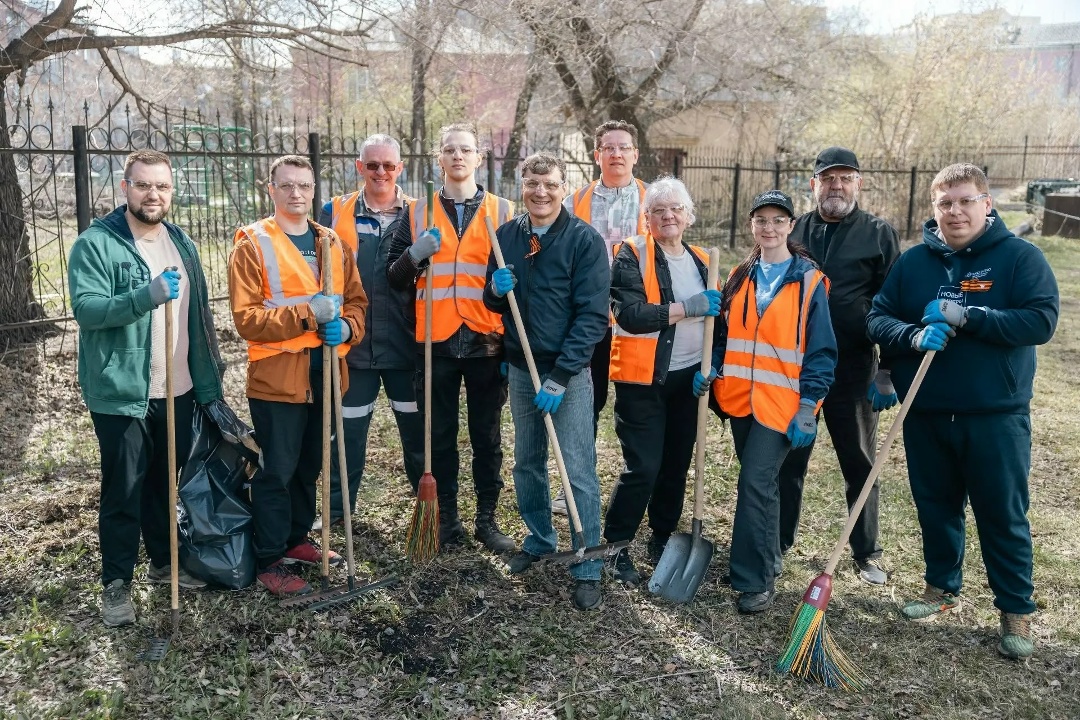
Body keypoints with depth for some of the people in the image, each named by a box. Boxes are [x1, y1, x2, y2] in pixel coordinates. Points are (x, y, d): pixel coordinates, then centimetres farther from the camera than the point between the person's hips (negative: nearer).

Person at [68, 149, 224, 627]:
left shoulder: (182, 244, 10)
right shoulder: (95, 243, -10)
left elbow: (199, 317, 13)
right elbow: (86, 308, -21)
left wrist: (209, 382, 11)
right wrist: (148, 295, -36)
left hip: (178, 390, 6)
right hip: (122, 393, -5)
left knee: (168, 484, 18)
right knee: (123, 493, 4)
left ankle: (164, 562, 34)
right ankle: (116, 583, 18)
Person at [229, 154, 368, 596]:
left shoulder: (332, 244, 11)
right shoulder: (252, 245, -6)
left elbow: (356, 300, 14)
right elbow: (246, 318, -13)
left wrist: (347, 327, -8)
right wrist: (306, 315, -22)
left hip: (323, 376, 6)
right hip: (276, 377, -5)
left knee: (309, 468, 17)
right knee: (276, 472, 1)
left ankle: (296, 539, 33)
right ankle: (270, 561, 13)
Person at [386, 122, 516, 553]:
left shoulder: (502, 212, 8)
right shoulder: (418, 213, 9)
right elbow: (394, 278, 7)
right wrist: (414, 255, -14)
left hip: (486, 341, 0)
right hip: (436, 341, 1)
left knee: (487, 436, 7)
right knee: (440, 435, 8)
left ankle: (487, 519, 20)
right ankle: (447, 519, 22)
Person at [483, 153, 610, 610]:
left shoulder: (584, 239, -10)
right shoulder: (506, 236, 5)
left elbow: (592, 316, -14)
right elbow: (493, 305, 14)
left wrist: (559, 378, -19)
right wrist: (495, 290, -11)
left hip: (568, 370, -5)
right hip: (520, 367, 5)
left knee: (579, 470, -3)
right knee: (527, 463, 16)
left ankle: (588, 568, 8)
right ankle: (539, 539, 36)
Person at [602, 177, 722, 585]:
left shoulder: (701, 261, 11)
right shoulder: (632, 256, -7)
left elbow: (712, 318, 22)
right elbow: (630, 315, -21)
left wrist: (712, 366, 6)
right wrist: (688, 308, -22)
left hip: (688, 379, 6)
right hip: (643, 380, -6)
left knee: (677, 465, 13)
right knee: (643, 468, -7)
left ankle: (663, 539, 30)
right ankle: (616, 546, 11)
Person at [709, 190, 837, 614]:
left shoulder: (809, 281, -4)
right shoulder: (740, 277, 10)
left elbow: (820, 351, -5)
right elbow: (725, 333, 17)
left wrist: (808, 408, -11)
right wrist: (710, 367, -2)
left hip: (782, 403, -5)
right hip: (740, 398, 5)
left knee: (756, 483, -10)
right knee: (759, 483, 14)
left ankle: (755, 580, 1)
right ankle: (765, 560, 30)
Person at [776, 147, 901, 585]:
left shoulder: (879, 235, 0)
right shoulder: (793, 232, 7)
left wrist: (887, 373, -8)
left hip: (853, 371, -2)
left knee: (860, 464, 11)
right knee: (789, 459, 10)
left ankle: (866, 552, 25)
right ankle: (779, 541, 25)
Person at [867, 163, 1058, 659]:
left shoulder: (1020, 257, -5)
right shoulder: (913, 261, 5)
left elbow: (1041, 321, -15)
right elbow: (878, 318, 2)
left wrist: (966, 317, -22)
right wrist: (914, 337, -18)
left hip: (996, 415, -3)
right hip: (924, 414, 4)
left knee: (1003, 515, 6)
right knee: (936, 506, 16)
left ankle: (1016, 610, 22)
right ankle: (942, 587, 35)